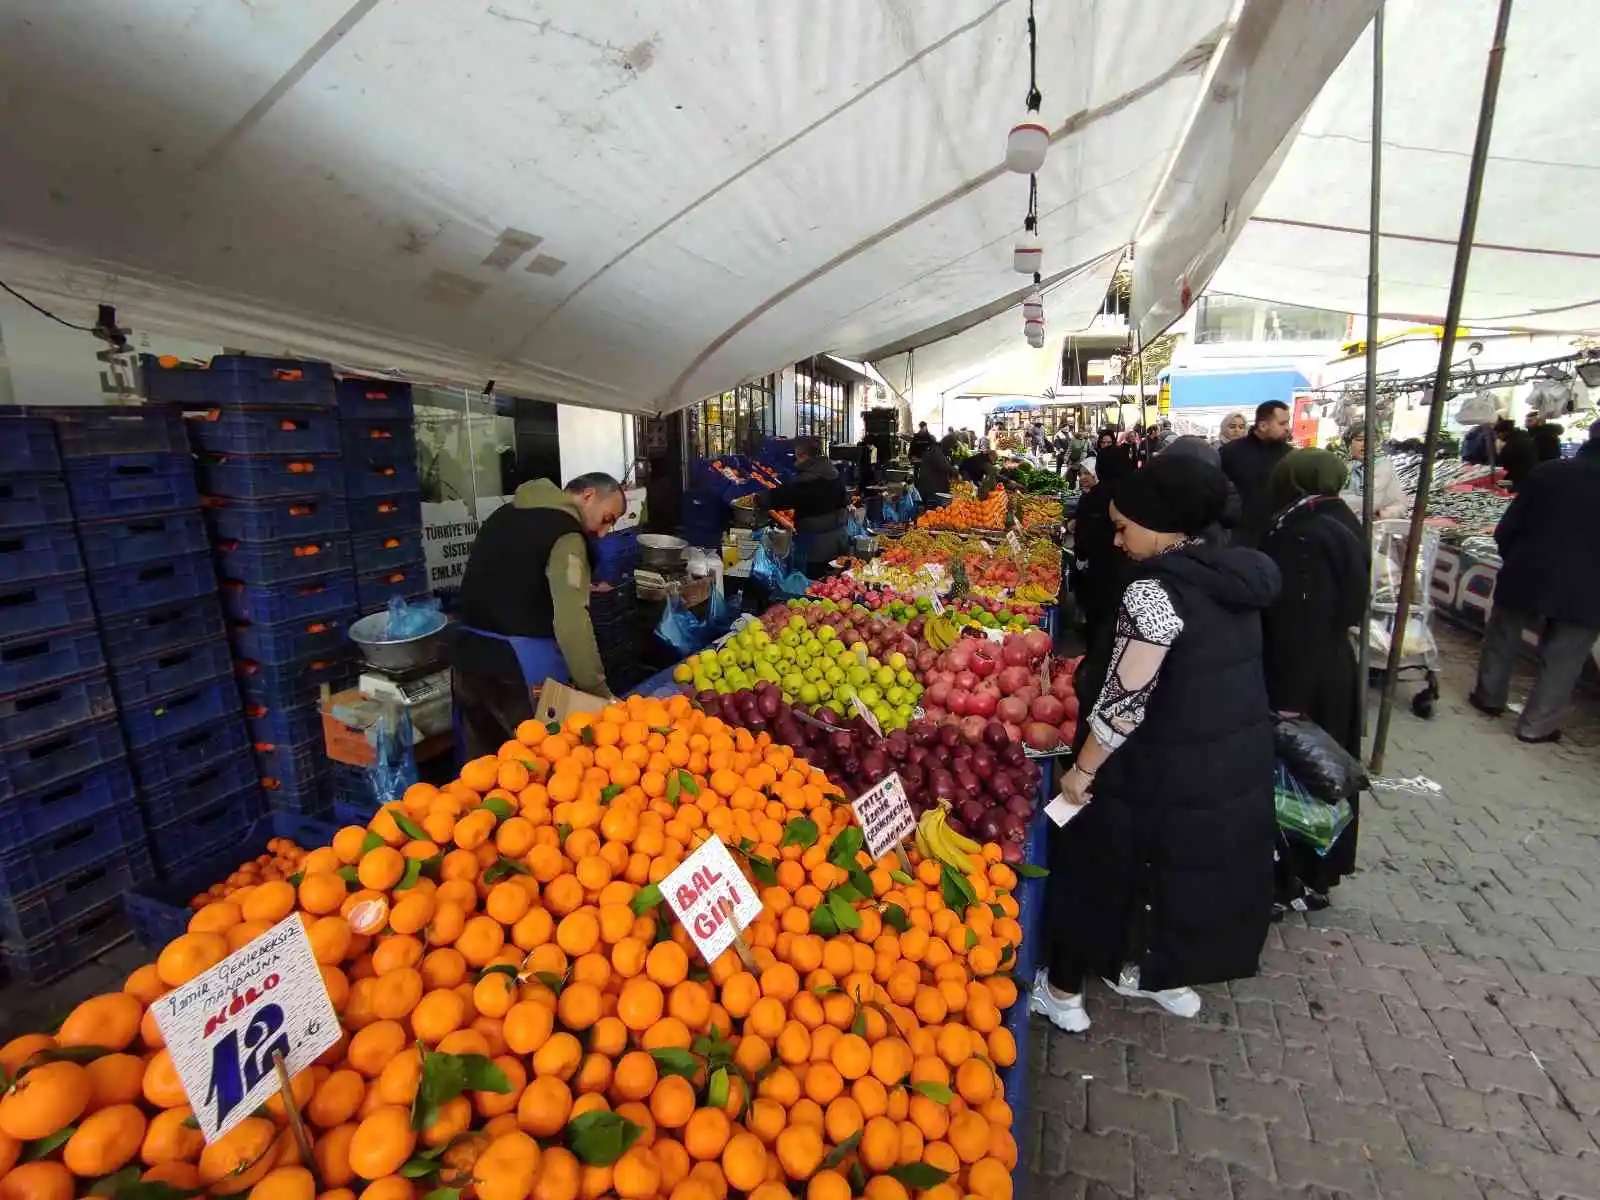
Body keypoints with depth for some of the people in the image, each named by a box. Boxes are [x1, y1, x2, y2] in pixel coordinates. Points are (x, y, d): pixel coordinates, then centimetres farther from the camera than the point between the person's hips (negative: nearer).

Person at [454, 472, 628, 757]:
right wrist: (599, 691, -20)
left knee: (483, 762, 17)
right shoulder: (565, 534, -11)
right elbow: (571, 620, -22)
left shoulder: (506, 513, 15)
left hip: (469, 653, 8)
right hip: (524, 662, -8)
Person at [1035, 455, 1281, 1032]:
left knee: (1101, 869, 11)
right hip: (1235, 759, 8)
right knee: (1190, 868, 25)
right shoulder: (1233, 577, 3)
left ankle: (1062, 992, 29)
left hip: (1165, 770, -8)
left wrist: (1081, 771, -13)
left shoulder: (1155, 591, -24)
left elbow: (1125, 702, -25)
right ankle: (1172, 977, 46)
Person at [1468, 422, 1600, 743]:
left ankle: (1489, 697, 32)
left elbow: (1506, 529, -3)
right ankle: (1537, 725, 15)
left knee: (1503, 638, 20)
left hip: (1526, 575, 1)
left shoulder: (1549, 472, -6)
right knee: (1561, 659, 10)